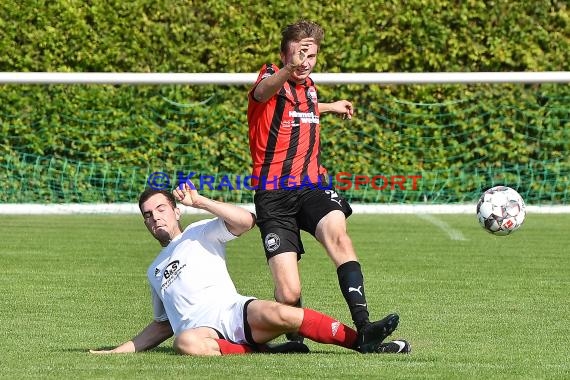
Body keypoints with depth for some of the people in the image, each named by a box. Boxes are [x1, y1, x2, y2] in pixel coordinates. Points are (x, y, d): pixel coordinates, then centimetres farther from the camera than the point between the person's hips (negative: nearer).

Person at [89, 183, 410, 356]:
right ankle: (265, 354, -32)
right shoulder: (155, 271, 35)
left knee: (274, 313, -36)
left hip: (234, 313, -1)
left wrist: (199, 202, -2)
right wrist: (119, 351, 33)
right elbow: (163, 324, 40)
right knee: (186, 343, -40)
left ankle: (366, 341, -29)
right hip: (201, 330, 1)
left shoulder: (200, 234, 20)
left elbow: (246, 220, 1)